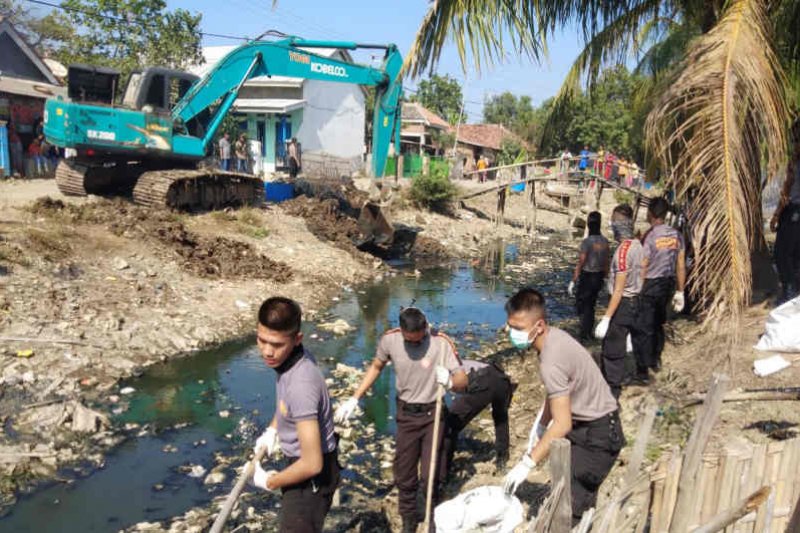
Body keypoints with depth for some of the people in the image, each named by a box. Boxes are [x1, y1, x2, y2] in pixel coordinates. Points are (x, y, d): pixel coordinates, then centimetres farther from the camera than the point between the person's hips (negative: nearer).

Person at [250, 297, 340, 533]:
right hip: (305, 461, 9)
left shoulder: (301, 385, -38)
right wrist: (272, 429, 3)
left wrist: (268, 482, -18)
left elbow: (312, 464, -34)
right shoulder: (296, 354, -10)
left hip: (313, 476, -9)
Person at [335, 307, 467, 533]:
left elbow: (463, 381, -18)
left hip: (433, 414, -2)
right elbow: (376, 367, 5)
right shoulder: (389, 339, -14)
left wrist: (449, 381, -42)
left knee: (430, 475, 0)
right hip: (406, 414, 2)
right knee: (404, 475, 12)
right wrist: (354, 399, 2)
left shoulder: (441, 342, -22)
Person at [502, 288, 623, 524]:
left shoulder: (551, 362, -31)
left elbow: (562, 425, -30)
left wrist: (527, 464, -25)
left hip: (598, 436, -10)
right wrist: (540, 427, 16)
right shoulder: (555, 336, -4)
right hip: (591, 425, 10)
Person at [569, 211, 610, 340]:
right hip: (599, 277, 6)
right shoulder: (605, 241, 1)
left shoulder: (587, 241, -17)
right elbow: (606, 263, 8)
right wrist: (605, 278, 20)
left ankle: (585, 335, 0)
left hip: (587, 277, -6)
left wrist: (573, 281, -12)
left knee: (580, 305, 6)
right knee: (590, 305, 18)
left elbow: (580, 263, -16)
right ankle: (588, 333, 25)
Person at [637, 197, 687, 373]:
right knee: (658, 324, 22)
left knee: (645, 328, 4)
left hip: (650, 286, -6)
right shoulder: (676, 235, 1)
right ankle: (656, 360, 35)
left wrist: (637, 292, -7)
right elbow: (681, 266, 6)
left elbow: (642, 269, -16)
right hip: (668, 285, 6)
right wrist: (680, 292, 14)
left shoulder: (649, 237, -18)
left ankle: (645, 367, 11)